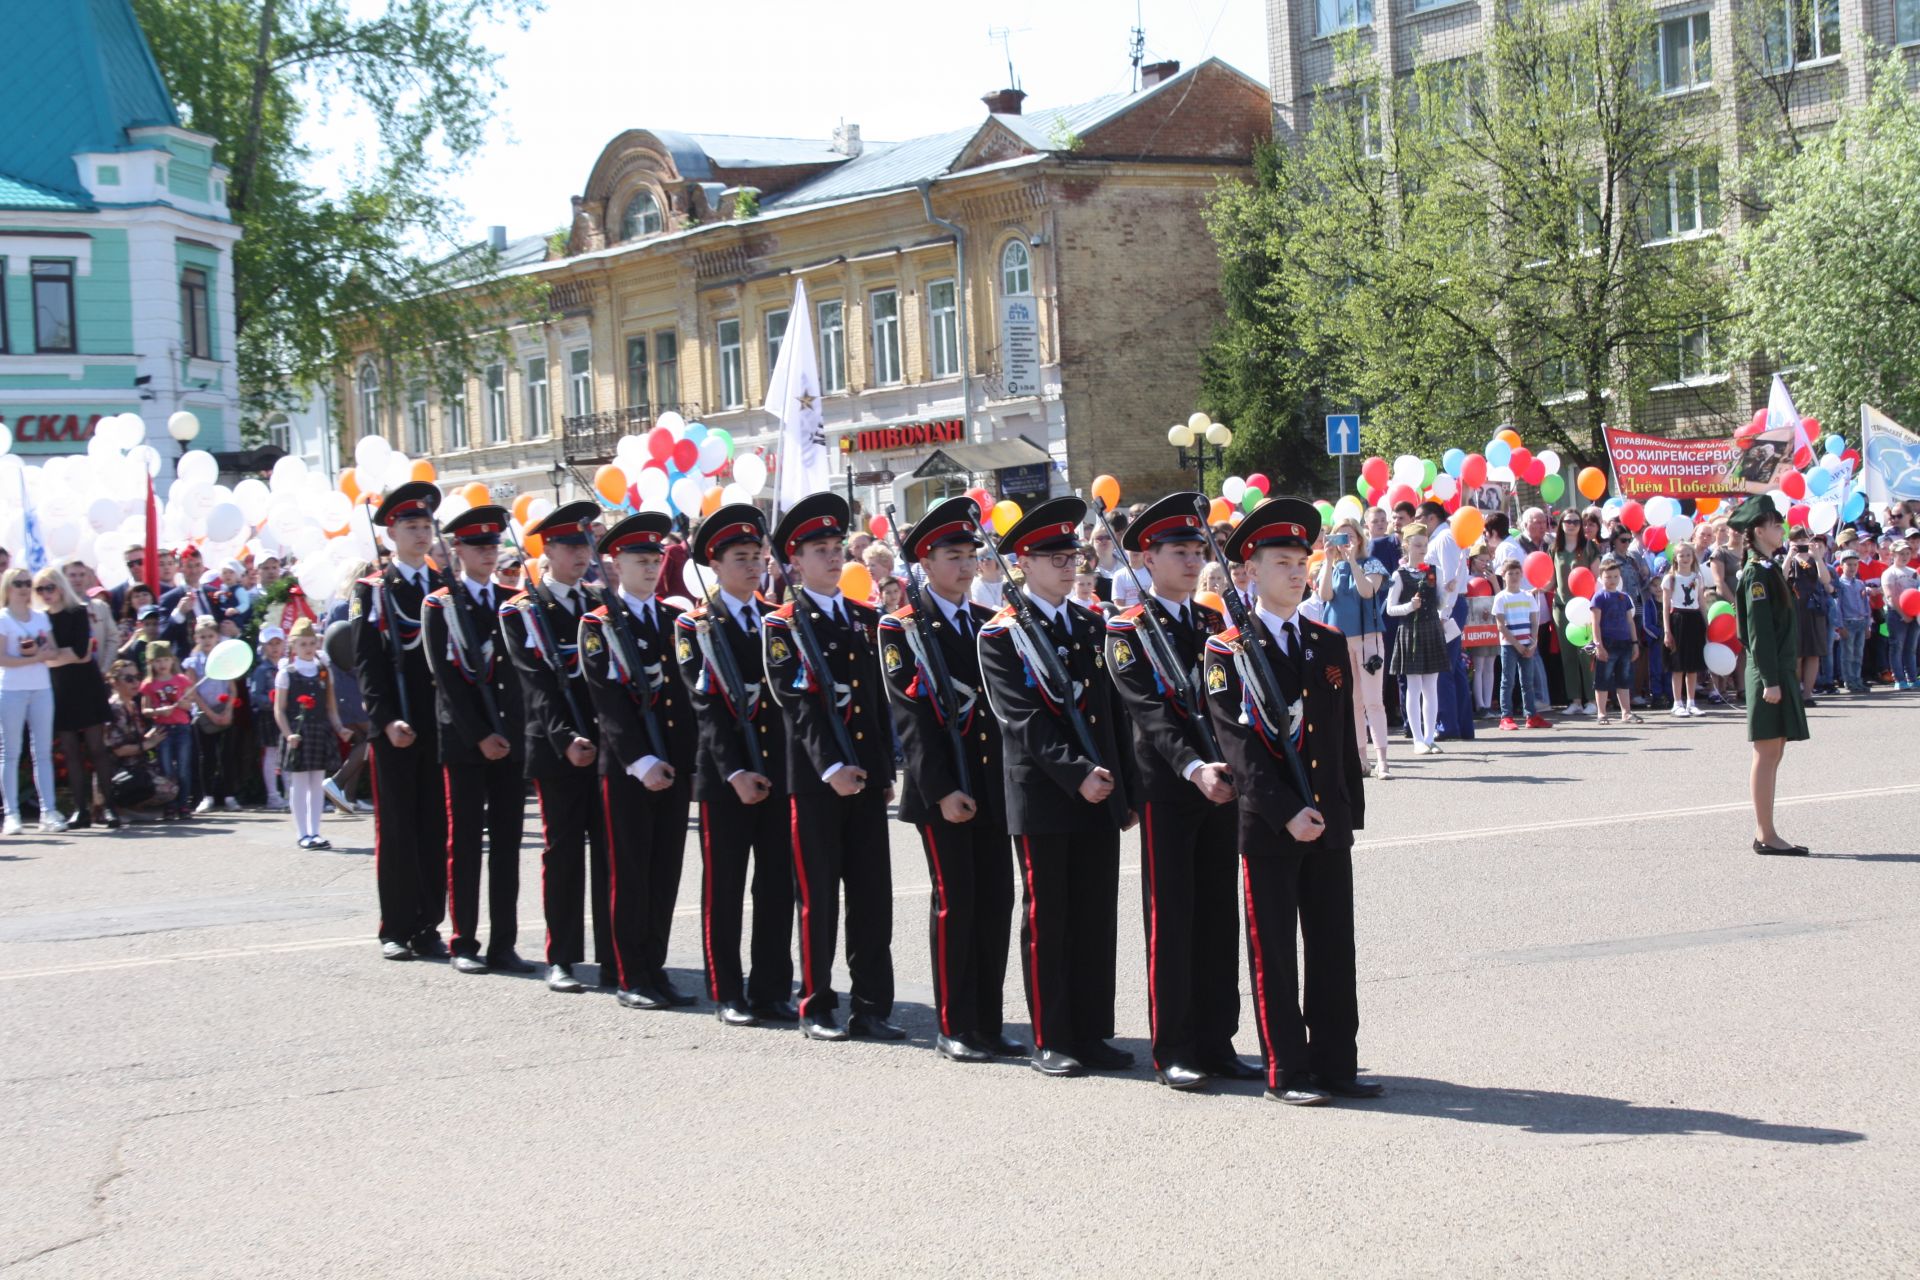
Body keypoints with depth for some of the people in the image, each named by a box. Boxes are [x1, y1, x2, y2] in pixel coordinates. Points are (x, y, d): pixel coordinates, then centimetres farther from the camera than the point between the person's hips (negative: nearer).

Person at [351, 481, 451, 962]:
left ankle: (428, 927, 9)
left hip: (439, 726, 3)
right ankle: (396, 929, 6)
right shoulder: (371, 591, 2)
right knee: (395, 828, 1)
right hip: (394, 729, -3)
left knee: (436, 827, 4)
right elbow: (366, 664, -4)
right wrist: (386, 721, -14)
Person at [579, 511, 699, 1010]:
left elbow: (688, 693, 11)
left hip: (675, 764, 5)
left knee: (666, 871, 7)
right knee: (630, 871, 0)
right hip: (626, 766, -5)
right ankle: (632, 979, 6)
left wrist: (691, 760, 3)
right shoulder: (599, 626, -2)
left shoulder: (675, 619, 12)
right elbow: (609, 702, -10)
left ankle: (655, 969, 14)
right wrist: (641, 761, -18)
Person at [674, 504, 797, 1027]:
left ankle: (772, 990, 12)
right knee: (724, 887, 3)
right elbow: (704, 705, -9)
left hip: (777, 769, 4)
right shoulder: (695, 626, -2)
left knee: (778, 885, 5)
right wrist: (734, 772, -16)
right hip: (723, 774, -4)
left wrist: (785, 766, -1)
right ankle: (727, 995, 11)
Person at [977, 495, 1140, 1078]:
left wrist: (1127, 787, 9)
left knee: (1097, 917, 7)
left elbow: (1113, 711, 14)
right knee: (1047, 920, 1)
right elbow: (1022, 720, -13)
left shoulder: (1092, 626, 13)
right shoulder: (1001, 635, -4)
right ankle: (1050, 1040, 7)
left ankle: (1092, 1034, 15)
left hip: (1100, 794, 5)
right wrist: (1076, 774, -20)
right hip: (1042, 797, -5)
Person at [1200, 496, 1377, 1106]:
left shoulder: (1330, 645, 11)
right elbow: (1238, 745, -11)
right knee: (1273, 949, 2)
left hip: (1329, 821, 5)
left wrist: (1349, 814, 9)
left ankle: (1336, 1063, 15)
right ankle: (1286, 1072, 8)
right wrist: (1287, 812, -18)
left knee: (1333, 945, 8)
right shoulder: (1228, 652, -4)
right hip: (1267, 824, -5)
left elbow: (1346, 737, 14)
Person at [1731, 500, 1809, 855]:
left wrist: (1780, 677, 19)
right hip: (1769, 673, -10)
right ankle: (1766, 835, -5)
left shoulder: (1768, 569, 16)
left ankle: (1764, 832, 14)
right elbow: (1759, 629, -18)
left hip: (1779, 671, 10)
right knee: (1768, 753, -7)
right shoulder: (1757, 573, -13)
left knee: (1772, 754, 10)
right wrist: (1770, 680, -21)